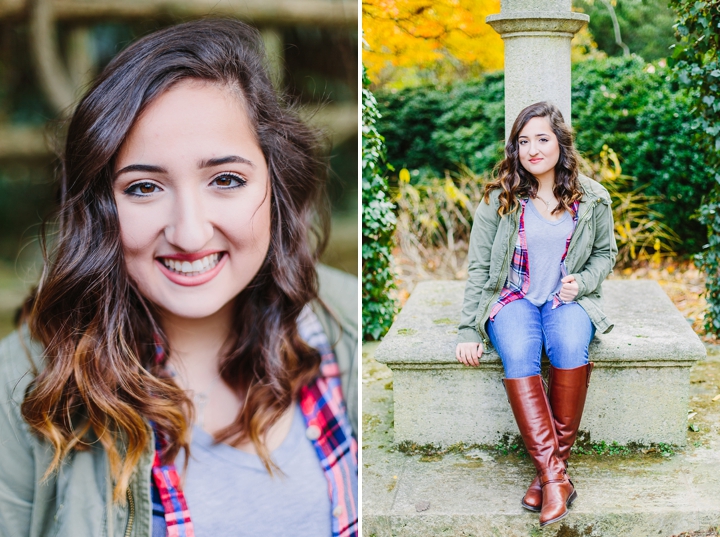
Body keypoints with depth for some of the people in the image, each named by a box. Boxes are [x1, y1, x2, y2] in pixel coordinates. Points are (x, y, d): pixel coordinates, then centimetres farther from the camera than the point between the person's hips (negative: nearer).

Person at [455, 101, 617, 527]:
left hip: (569, 299, 1)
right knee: (518, 354, -34)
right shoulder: (499, 199, 0)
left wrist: (584, 280, -7)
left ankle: (551, 466, -25)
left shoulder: (592, 198, 3)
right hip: (513, 298, 0)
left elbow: (606, 252, 16)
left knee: (571, 347, -35)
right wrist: (470, 331, -8)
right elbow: (479, 267, 0)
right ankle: (556, 475, -35)